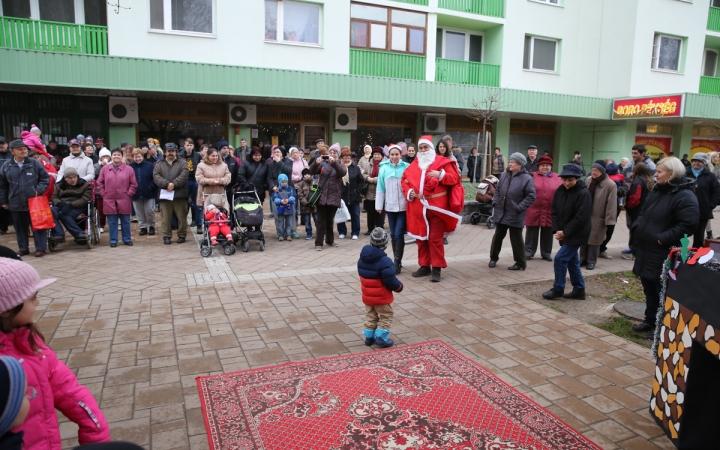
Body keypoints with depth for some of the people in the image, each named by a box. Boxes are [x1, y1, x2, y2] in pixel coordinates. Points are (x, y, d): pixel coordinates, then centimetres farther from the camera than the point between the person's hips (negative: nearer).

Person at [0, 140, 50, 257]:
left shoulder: (34, 163, -2)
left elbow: (45, 178, 4)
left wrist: (39, 190, -9)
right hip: (16, 204, 2)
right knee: (20, 227, 11)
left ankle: (40, 248, 9)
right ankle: (23, 248, 23)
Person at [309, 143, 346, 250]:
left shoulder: (339, 164, 4)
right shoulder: (322, 164, 7)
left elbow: (343, 172, -17)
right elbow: (312, 172, -6)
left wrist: (333, 162, -30)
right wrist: (316, 162, -26)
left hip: (333, 197, 0)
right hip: (322, 197, 0)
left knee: (330, 221, 12)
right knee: (321, 222, 1)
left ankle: (330, 241, 29)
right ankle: (318, 243, 5)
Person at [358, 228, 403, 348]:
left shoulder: (362, 258, -3)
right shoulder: (384, 261, -26)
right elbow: (390, 280, -25)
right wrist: (399, 287, -6)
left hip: (367, 296, 7)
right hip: (382, 297, -6)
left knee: (370, 316, 21)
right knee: (386, 316, 11)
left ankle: (369, 337, 27)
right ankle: (381, 338, 9)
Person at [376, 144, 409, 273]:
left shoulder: (406, 167, -4)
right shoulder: (384, 168, 1)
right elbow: (380, 188, 4)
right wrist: (379, 205, 5)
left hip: (404, 206, -3)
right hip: (390, 206, 3)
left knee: (399, 234, -8)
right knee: (393, 235, 11)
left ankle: (397, 262, -1)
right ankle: (397, 261, 23)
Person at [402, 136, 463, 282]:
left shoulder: (443, 162, 0)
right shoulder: (413, 165, 12)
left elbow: (455, 178, -5)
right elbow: (404, 180, 18)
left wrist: (441, 175, -20)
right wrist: (408, 192, 0)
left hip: (436, 207, -5)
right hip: (418, 208, 5)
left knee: (435, 239, -4)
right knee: (421, 238, 12)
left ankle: (436, 269, 4)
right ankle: (425, 266, 24)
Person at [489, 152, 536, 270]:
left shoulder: (527, 178, -11)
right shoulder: (504, 175, 7)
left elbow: (531, 197, -13)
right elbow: (497, 190, 15)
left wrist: (519, 208, -17)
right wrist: (495, 202, 1)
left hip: (515, 216, -5)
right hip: (501, 213, 6)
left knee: (516, 240, 3)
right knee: (497, 236, 14)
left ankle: (520, 263, 16)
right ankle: (493, 258, 29)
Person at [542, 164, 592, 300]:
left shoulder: (583, 193, -18)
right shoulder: (560, 191, 2)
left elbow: (581, 217, -21)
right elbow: (555, 211, 5)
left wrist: (565, 232, -19)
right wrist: (557, 230, -7)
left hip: (577, 234, -7)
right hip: (565, 233, 7)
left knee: (560, 259, -8)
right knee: (572, 261, 14)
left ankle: (558, 289, 7)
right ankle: (579, 290, 25)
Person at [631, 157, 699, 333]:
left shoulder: (685, 196, -17)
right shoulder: (657, 190, 12)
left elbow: (688, 225, -25)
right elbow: (643, 214, 22)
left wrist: (662, 239, -23)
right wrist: (636, 228, 5)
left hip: (663, 254, -9)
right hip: (646, 250, 9)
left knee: (662, 292, 1)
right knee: (649, 289, 19)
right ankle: (650, 320, 32)